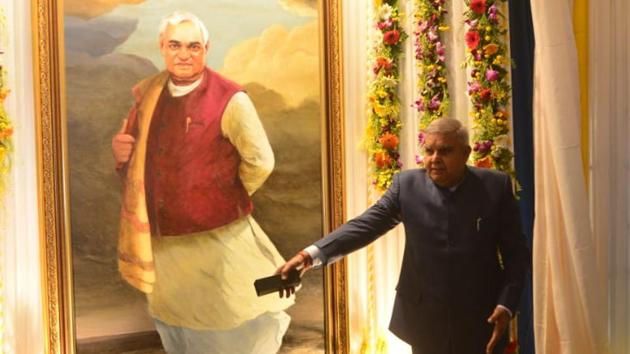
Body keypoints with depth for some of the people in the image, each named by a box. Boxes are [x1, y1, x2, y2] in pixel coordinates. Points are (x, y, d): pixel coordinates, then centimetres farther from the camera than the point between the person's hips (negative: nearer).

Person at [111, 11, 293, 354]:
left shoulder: (229, 99, -15)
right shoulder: (148, 95, 3)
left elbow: (260, 162, -13)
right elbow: (138, 159, 15)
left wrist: (227, 197, 0)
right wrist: (122, 153, -8)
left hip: (216, 237, -5)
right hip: (162, 238, 6)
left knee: (229, 326, 13)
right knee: (175, 321, 24)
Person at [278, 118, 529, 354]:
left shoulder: (496, 186, -4)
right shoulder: (407, 184, -2)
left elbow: (516, 252, -1)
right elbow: (367, 224, -11)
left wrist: (505, 305, -13)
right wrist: (311, 254, -24)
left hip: (481, 319, 0)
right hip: (425, 318, 1)